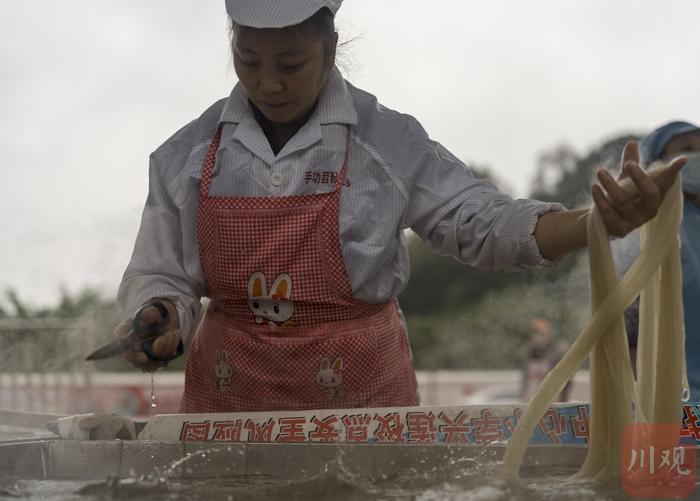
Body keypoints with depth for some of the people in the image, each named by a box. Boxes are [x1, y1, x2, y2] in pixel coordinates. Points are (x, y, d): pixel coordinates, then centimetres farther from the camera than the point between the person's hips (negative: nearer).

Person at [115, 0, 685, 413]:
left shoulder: (388, 142, -6)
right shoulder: (189, 154, 0)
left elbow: (485, 223, -9)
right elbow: (161, 276, 6)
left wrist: (598, 223, -27)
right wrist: (159, 320, -18)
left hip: (360, 397, -1)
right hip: (230, 400, 1)